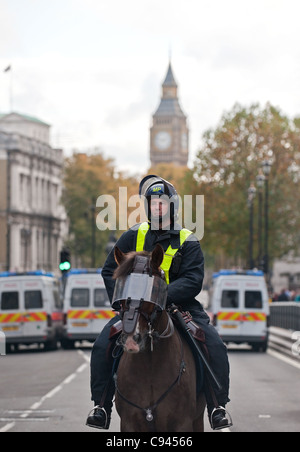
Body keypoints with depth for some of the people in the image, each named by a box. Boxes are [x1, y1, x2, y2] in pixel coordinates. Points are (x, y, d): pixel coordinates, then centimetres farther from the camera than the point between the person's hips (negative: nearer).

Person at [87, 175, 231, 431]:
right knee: (103, 346, -18)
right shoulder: (134, 236, 6)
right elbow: (110, 270, 8)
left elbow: (193, 281, -11)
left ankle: (218, 407, -6)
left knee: (215, 347, -20)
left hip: (179, 306, -1)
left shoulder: (187, 242, 0)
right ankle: (102, 406, -5)